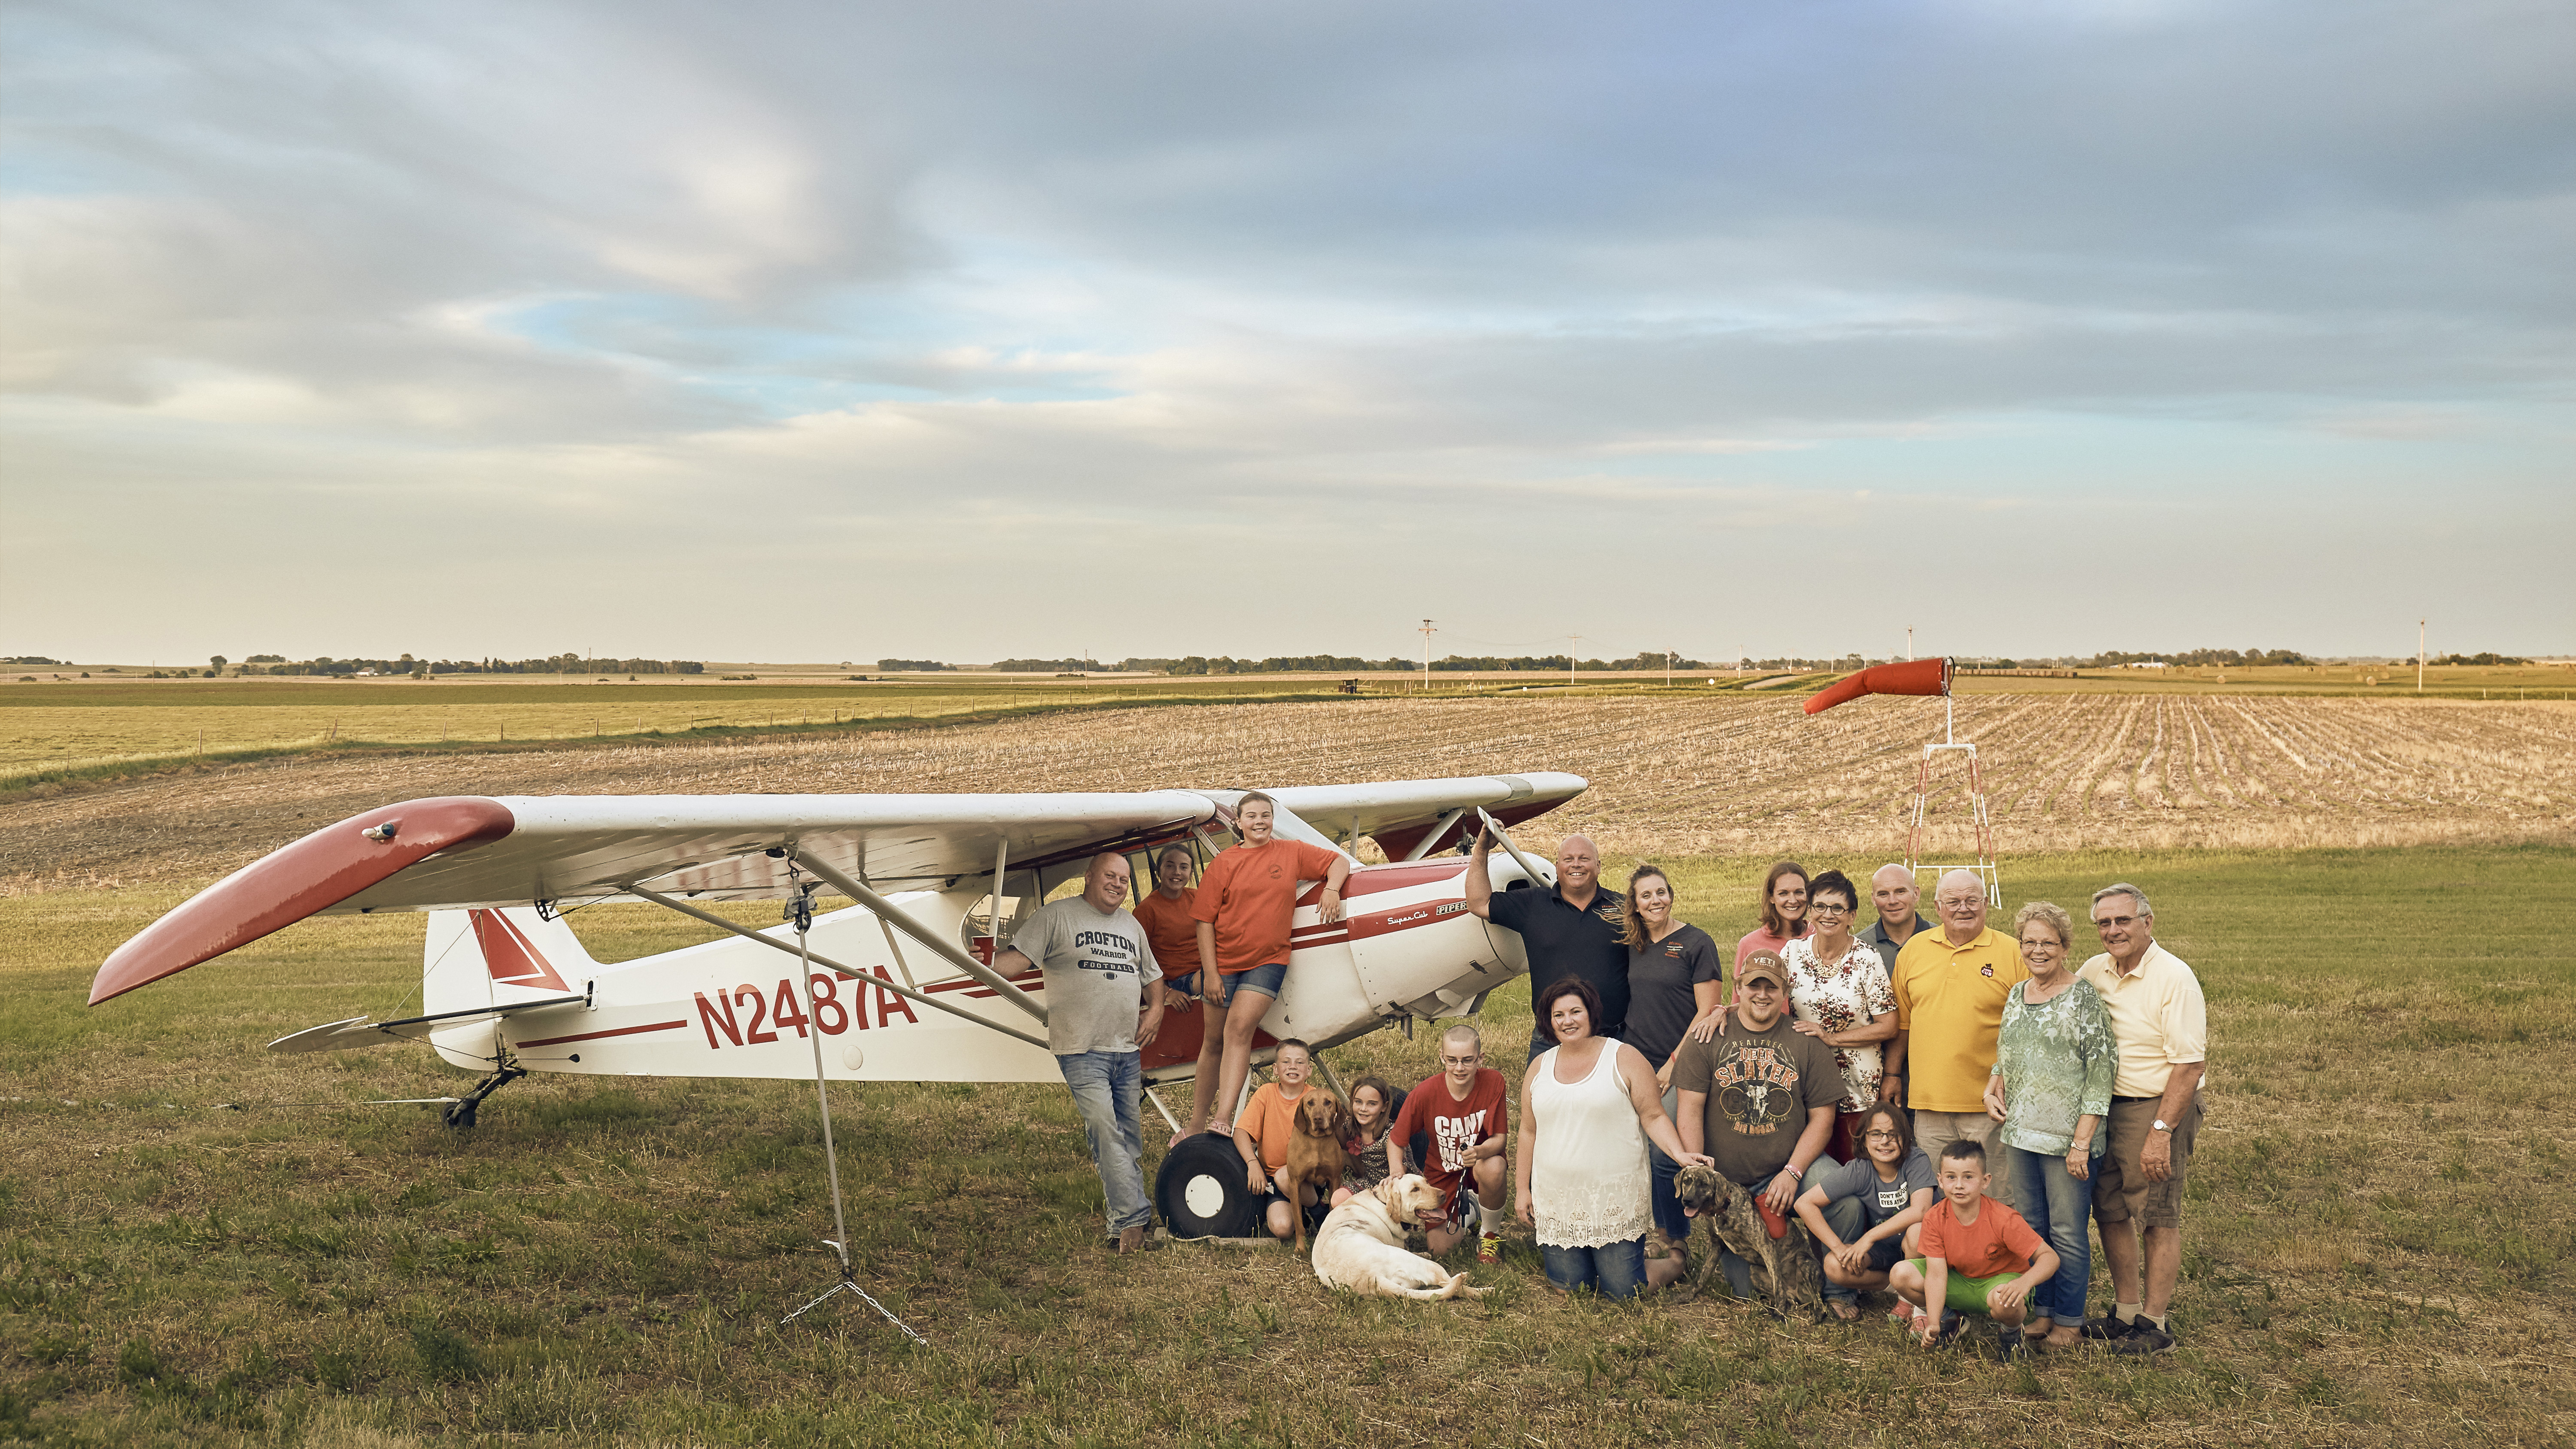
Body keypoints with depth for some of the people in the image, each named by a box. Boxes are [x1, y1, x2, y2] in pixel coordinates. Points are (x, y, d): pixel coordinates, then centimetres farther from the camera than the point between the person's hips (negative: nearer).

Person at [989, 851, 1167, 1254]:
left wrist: (1156, 1009, 11)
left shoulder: (1131, 926, 18)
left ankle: (1127, 1220, 17)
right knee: (1105, 1130, -16)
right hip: (1082, 1050, -6)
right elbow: (1018, 957, -10)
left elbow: (1152, 975, 29)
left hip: (1128, 1050, 7)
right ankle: (1132, 1219, -16)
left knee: (1128, 1136, 9)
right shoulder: (1057, 916, -1)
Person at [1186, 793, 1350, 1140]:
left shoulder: (1292, 853, 5)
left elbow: (1340, 861, 13)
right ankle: (1196, 1127, 18)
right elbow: (1205, 920, -1)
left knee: (1239, 1028, -20)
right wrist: (1210, 973, -6)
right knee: (1214, 1042, 7)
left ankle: (1223, 1119, -25)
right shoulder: (1224, 864, 1)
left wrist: (1331, 888, -9)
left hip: (1268, 959, -1)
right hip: (1223, 960, 1)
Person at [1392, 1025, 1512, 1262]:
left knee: (1492, 1169, -38)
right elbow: (1395, 1141, -10)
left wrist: (1480, 1152, -42)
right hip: (1442, 1172, 1)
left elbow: (1499, 1138, -20)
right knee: (1439, 1248, -10)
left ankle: (1491, 1233, -5)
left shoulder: (1493, 1082, -24)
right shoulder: (1424, 1093, -23)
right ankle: (1468, 1210, 26)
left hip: (1479, 1163, -1)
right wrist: (1397, 1175, -29)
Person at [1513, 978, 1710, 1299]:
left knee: (1622, 1291, -1)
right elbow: (1529, 1131, 14)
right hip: (1557, 1202, 3)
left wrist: (1680, 1153, -20)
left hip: (1615, 1201, -3)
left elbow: (1654, 1117, -4)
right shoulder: (1540, 1068, 9)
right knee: (1568, 1287, 5)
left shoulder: (1624, 1059, -3)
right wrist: (1522, 1189, 11)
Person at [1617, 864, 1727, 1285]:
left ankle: (1675, 1248, 2)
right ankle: (1657, 1232, 18)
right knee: (1640, 1153, 5)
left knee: (1665, 1156, -10)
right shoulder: (1630, 945, 12)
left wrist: (1674, 1064, -10)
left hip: (1680, 1066, -6)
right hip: (1636, 1062, 6)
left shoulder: (1696, 943, -5)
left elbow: (1709, 1010, -8)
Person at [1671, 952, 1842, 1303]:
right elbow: (1691, 1109, -3)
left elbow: (1822, 1117, -1)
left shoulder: (1807, 1041, 0)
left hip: (1790, 1166, 0)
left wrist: (1792, 1172, -13)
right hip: (1725, 1178, 0)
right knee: (1746, 1291, -6)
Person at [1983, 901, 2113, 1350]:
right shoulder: (2017, 996, 11)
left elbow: (2100, 1072, -11)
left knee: (2068, 1231, 1)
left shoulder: (2083, 997, -9)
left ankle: (2069, 1318, 15)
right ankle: (2043, 1309, 25)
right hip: (2021, 1132, 6)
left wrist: (2082, 1141, -15)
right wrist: (1993, 1087, 2)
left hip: (2067, 1137, -6)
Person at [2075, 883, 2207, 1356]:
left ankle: (2154, 1323, 11)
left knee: (2158, 1218, 2)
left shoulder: (2174, 979, -15)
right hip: (2104, 1107, 7)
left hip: (2160, 1105, -7)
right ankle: (2126, 1312, 26)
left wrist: (2161, 1131, -22)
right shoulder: (2094, 972, 5)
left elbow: (2190, 1064, -19)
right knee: (2111, 1213, 13)